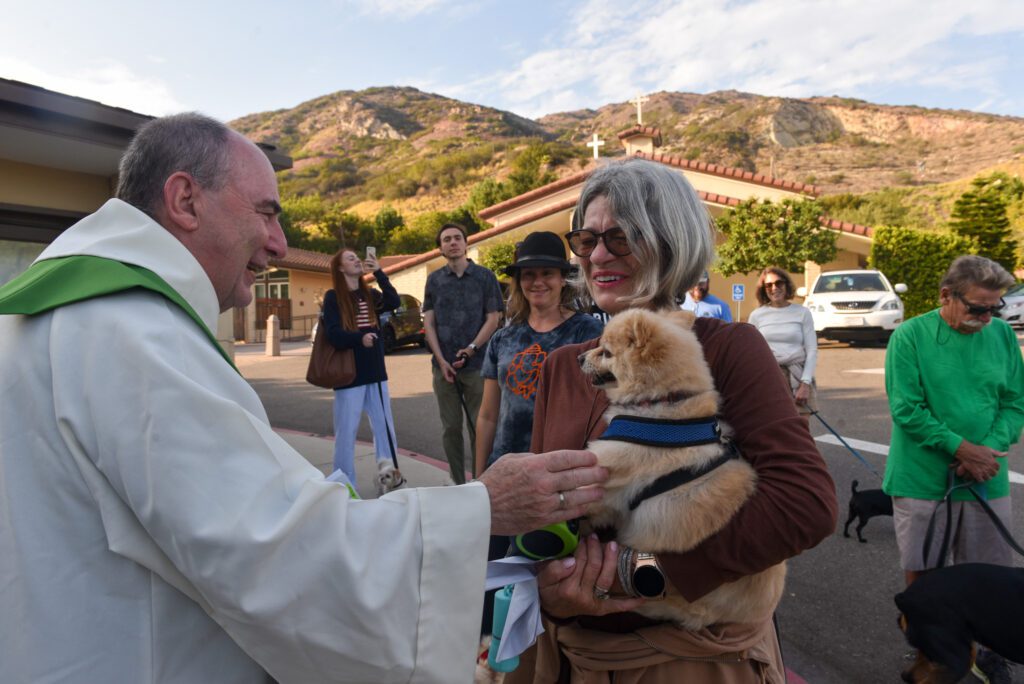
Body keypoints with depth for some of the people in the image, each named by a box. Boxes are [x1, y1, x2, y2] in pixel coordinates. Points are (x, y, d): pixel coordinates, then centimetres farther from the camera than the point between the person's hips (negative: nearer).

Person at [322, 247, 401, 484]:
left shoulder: (369, 294, 11)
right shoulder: (333, 297, -4)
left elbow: (394, 302, -6)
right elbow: (333, 334, -14)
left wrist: (378, 272, -9)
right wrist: (359, 338, -31)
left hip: (375, 371, 5)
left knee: (385, 427, 10)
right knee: (346, 432, 1)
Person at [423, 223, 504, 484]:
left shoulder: (484, 276, 3)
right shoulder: (434, 279, 9)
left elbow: (493, 318, -1)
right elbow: (428, 322, 6)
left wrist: (471, 349, -13)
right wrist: (441, 360, -5)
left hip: (476, 365, -2)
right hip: (444, 366, 3)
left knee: (478, 428, 3)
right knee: (450, 428, 8)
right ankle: (457, 483, 20)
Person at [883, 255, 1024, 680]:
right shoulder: (910, 336, -9)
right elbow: (906, 409, -12)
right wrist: (961, 448, -15)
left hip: (986, 481, 3)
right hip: (923, 480, -3)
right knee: (920, 573, 9)